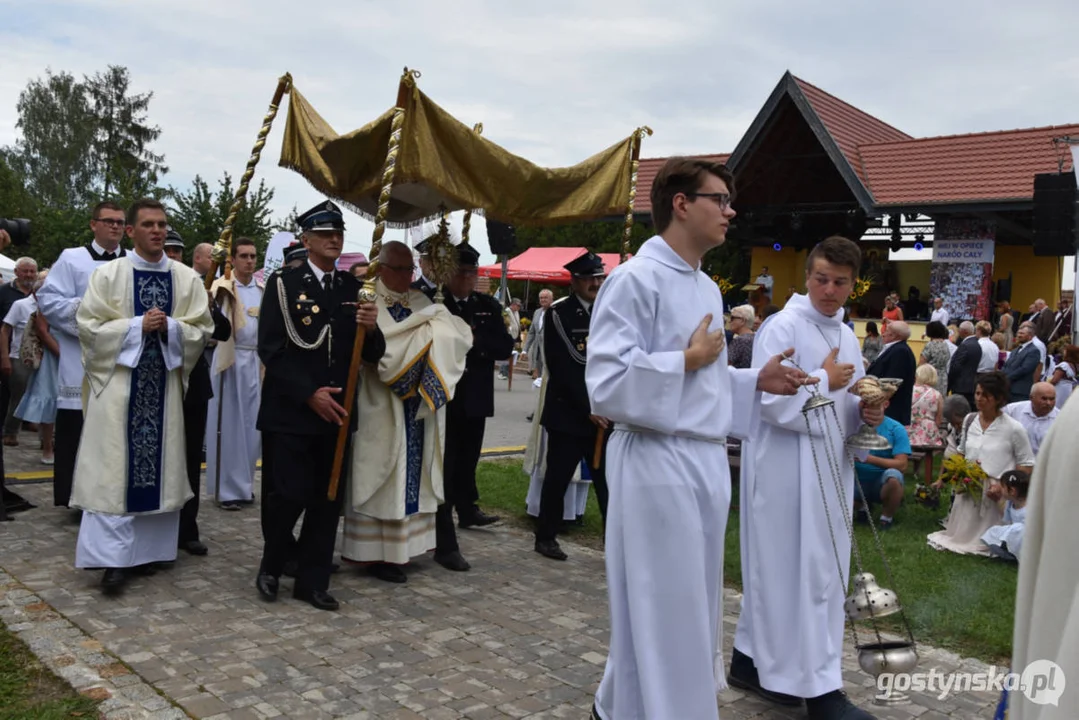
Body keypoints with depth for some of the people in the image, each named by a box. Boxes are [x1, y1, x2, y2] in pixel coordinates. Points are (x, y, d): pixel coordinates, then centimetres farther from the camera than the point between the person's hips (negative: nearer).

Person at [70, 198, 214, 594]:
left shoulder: (187, 278, 6)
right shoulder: (107, 274, 0)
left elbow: (203, 330, 4)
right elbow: (89, 326, -5)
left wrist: (170, 327, -14)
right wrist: (138, 325, -14)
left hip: (165, 383, 3)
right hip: (119, 381, -2)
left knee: (158, 466, 6)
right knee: (115, 468, -3)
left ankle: (148, 548, 16)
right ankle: (114, 556, 1)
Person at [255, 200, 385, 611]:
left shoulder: (354, 288, 10)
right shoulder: (283, 283, -2)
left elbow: (372, 355, 8)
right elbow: (270, 349, -8)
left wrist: (372, 329, -14)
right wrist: (310, 394, -16)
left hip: (337, 411, 4)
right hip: (289, 412, -4)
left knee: (328, 500, 7)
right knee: (288, 496, -3)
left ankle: (312, 582, 20)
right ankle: (271, 567, 23)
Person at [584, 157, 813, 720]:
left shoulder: (708, 288, 15)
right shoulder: (636, 279, -13)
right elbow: (606, 382, -21)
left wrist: (755, 380, 7)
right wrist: (689, 360, -14)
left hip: (707, 461, 9)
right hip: (657, 463, -9)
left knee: (694, 604, 17)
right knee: (661, 608, 1)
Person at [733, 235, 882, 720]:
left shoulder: (846, 336, 13)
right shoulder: (783, 328, -13)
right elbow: (771, 401, -23)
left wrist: (865, 412, -2)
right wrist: (825, 381, -13)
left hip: (830, 467, 9)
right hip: (788, 469, -9)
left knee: (813, 571, 16)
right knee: (794, 572, -1)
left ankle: (753, 660, 29)